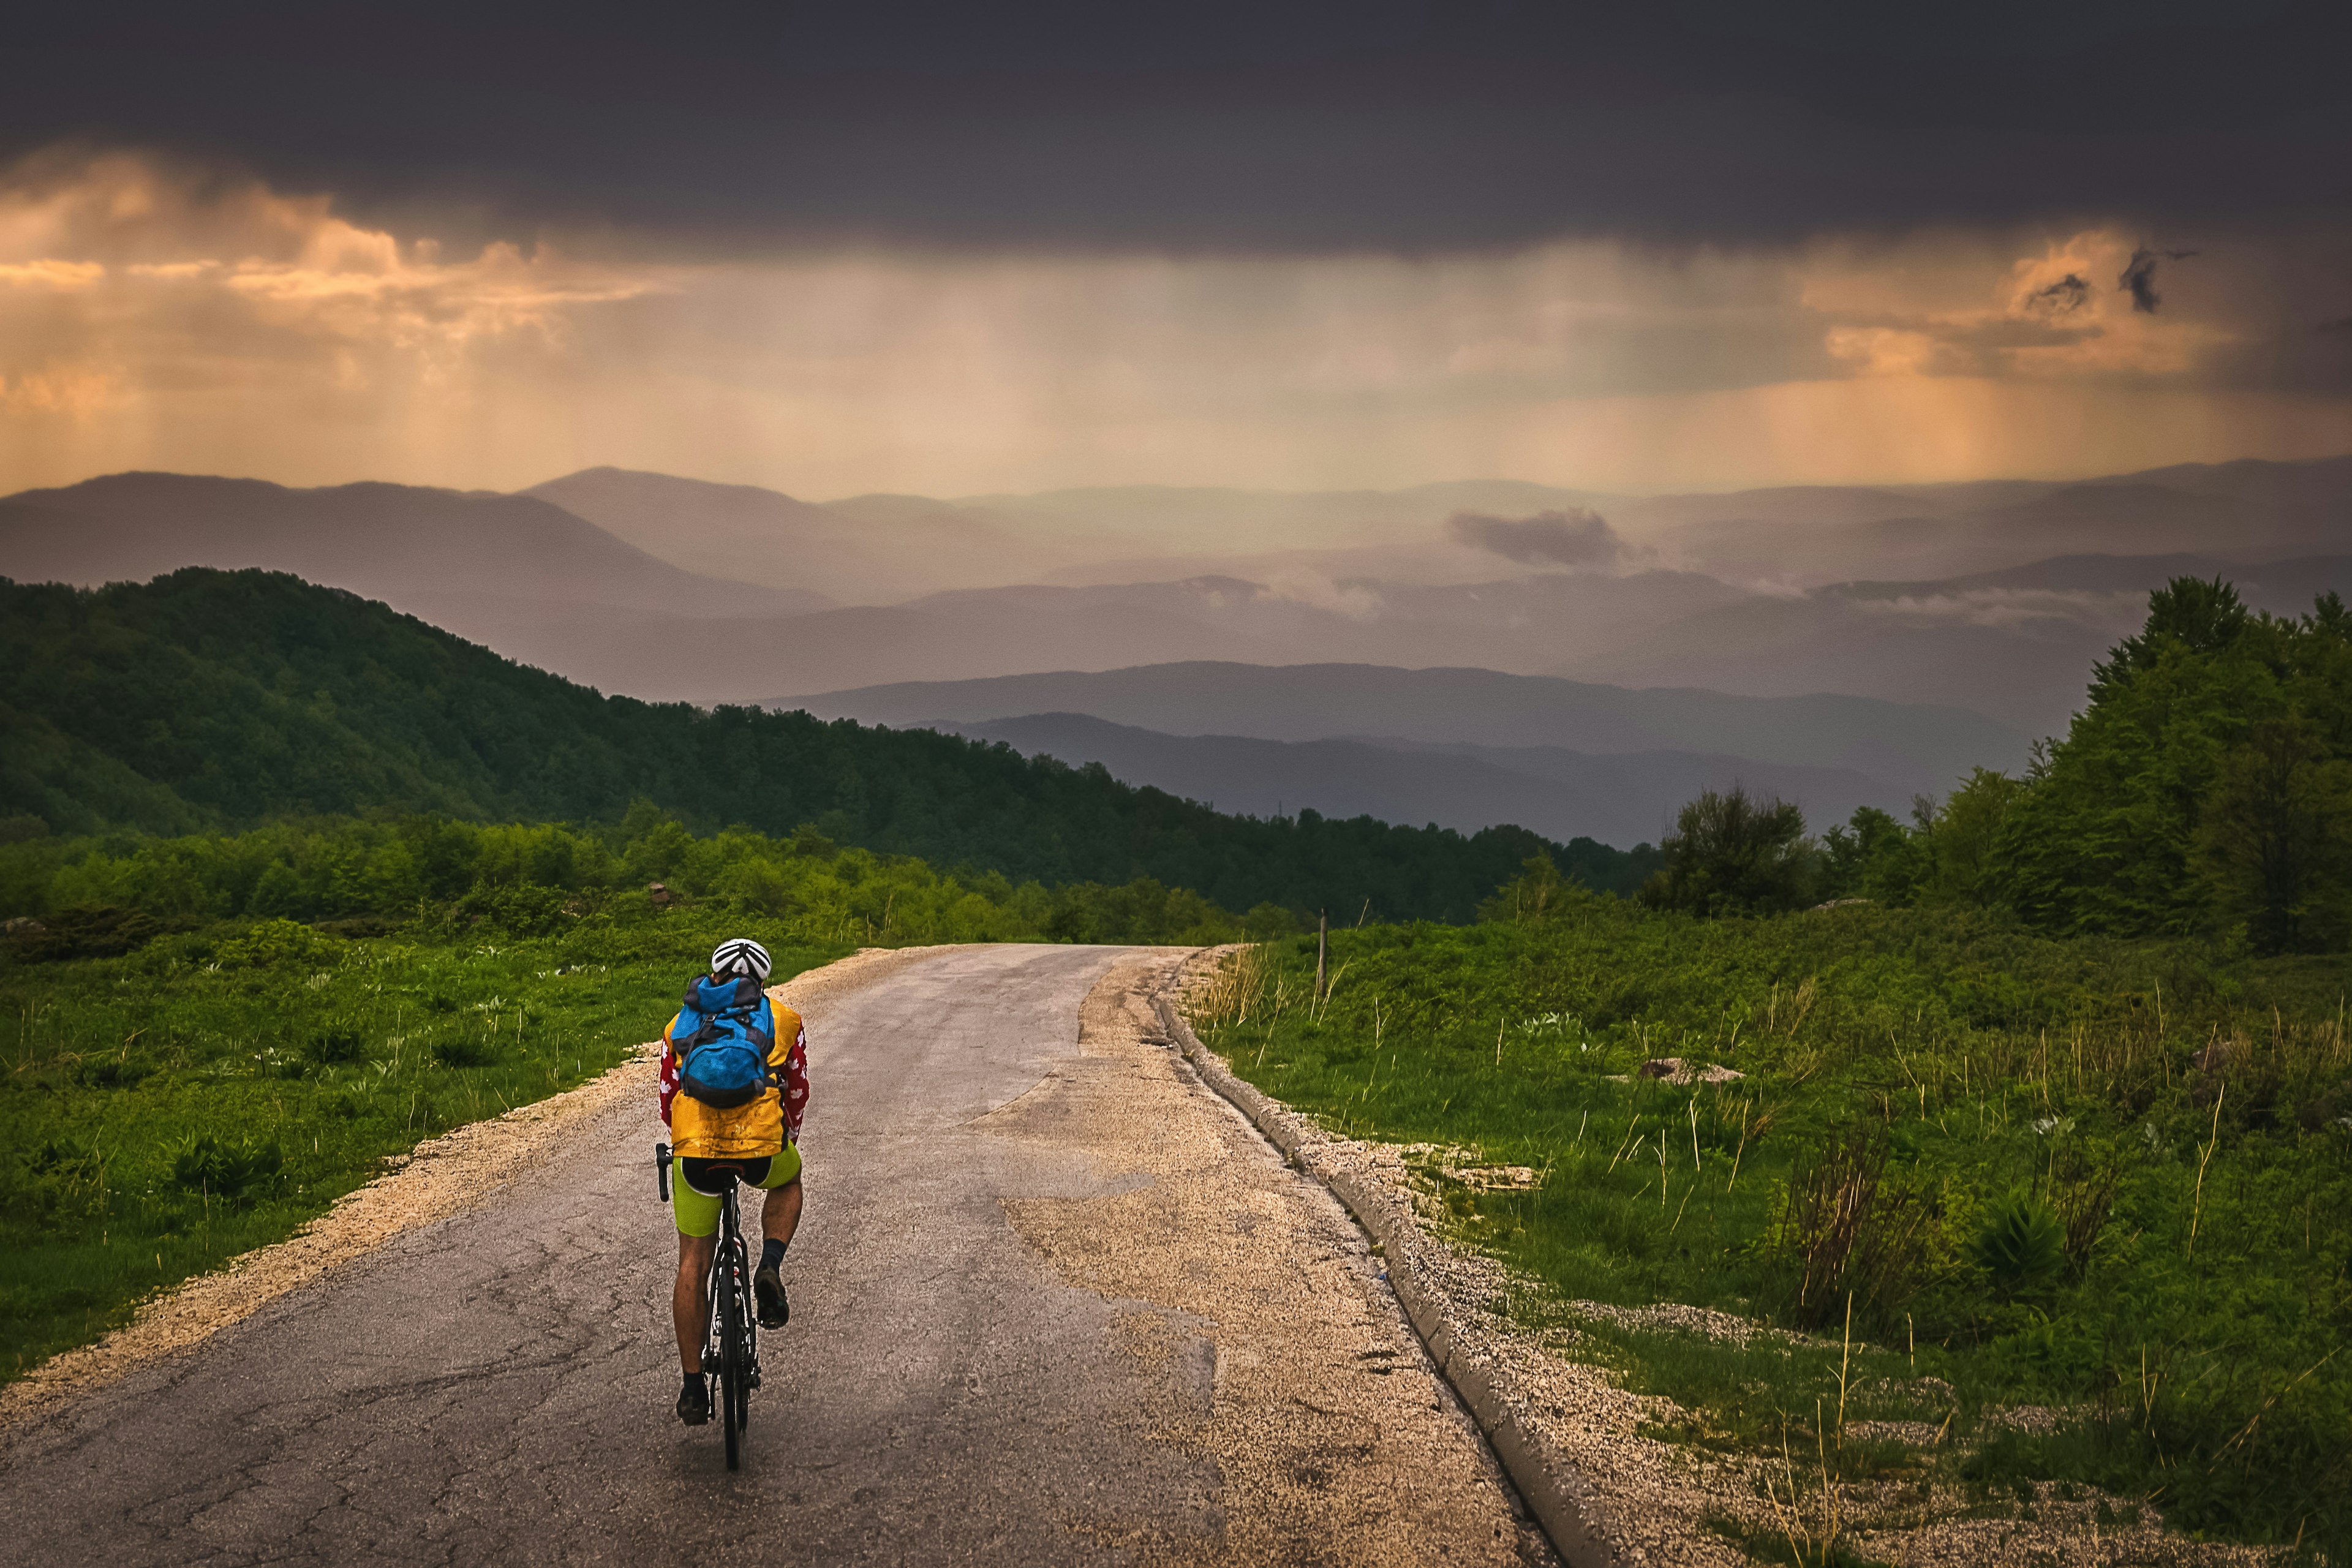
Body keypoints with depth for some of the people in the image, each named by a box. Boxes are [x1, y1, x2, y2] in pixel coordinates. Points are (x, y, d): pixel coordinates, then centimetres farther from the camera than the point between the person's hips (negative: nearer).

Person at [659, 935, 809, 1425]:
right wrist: (787, 1139, 46)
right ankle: (770, 1268, 10)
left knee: (693, 1264, 16)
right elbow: (797, 1094, 27)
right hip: (762, 1147, -1)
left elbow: (667, 1100, 28)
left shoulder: (681, 1024, 21)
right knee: (788, 1181, 36)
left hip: (695, 1150, 1)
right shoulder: (783, 1020, 18)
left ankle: (693, 1387, 15)